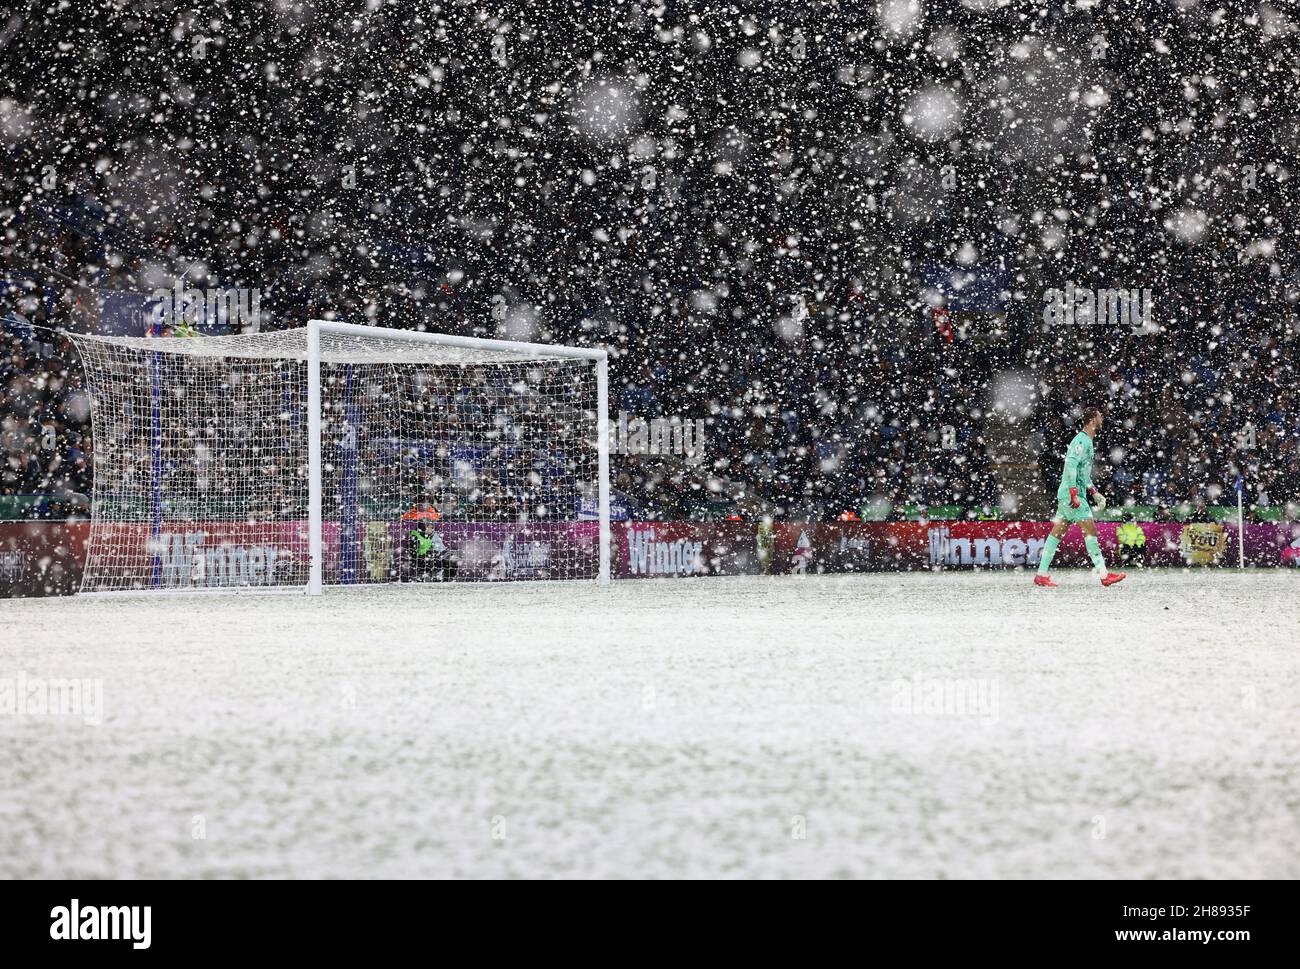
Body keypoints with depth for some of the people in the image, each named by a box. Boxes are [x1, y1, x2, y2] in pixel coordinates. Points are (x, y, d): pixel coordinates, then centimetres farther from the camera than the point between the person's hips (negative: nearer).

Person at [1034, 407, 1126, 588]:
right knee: (1090, 530, -8)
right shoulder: (1081, 440, -13)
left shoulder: (1087, 441, 20)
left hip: (1068, 496, 10)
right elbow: (1071, 466, -24)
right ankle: (1104, 575, -7)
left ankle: (1042, 574, 8)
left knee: (1057, 533, 8)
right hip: (1071, 494, -10)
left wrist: (1094, 493, 23)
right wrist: (1074, 494, -26)